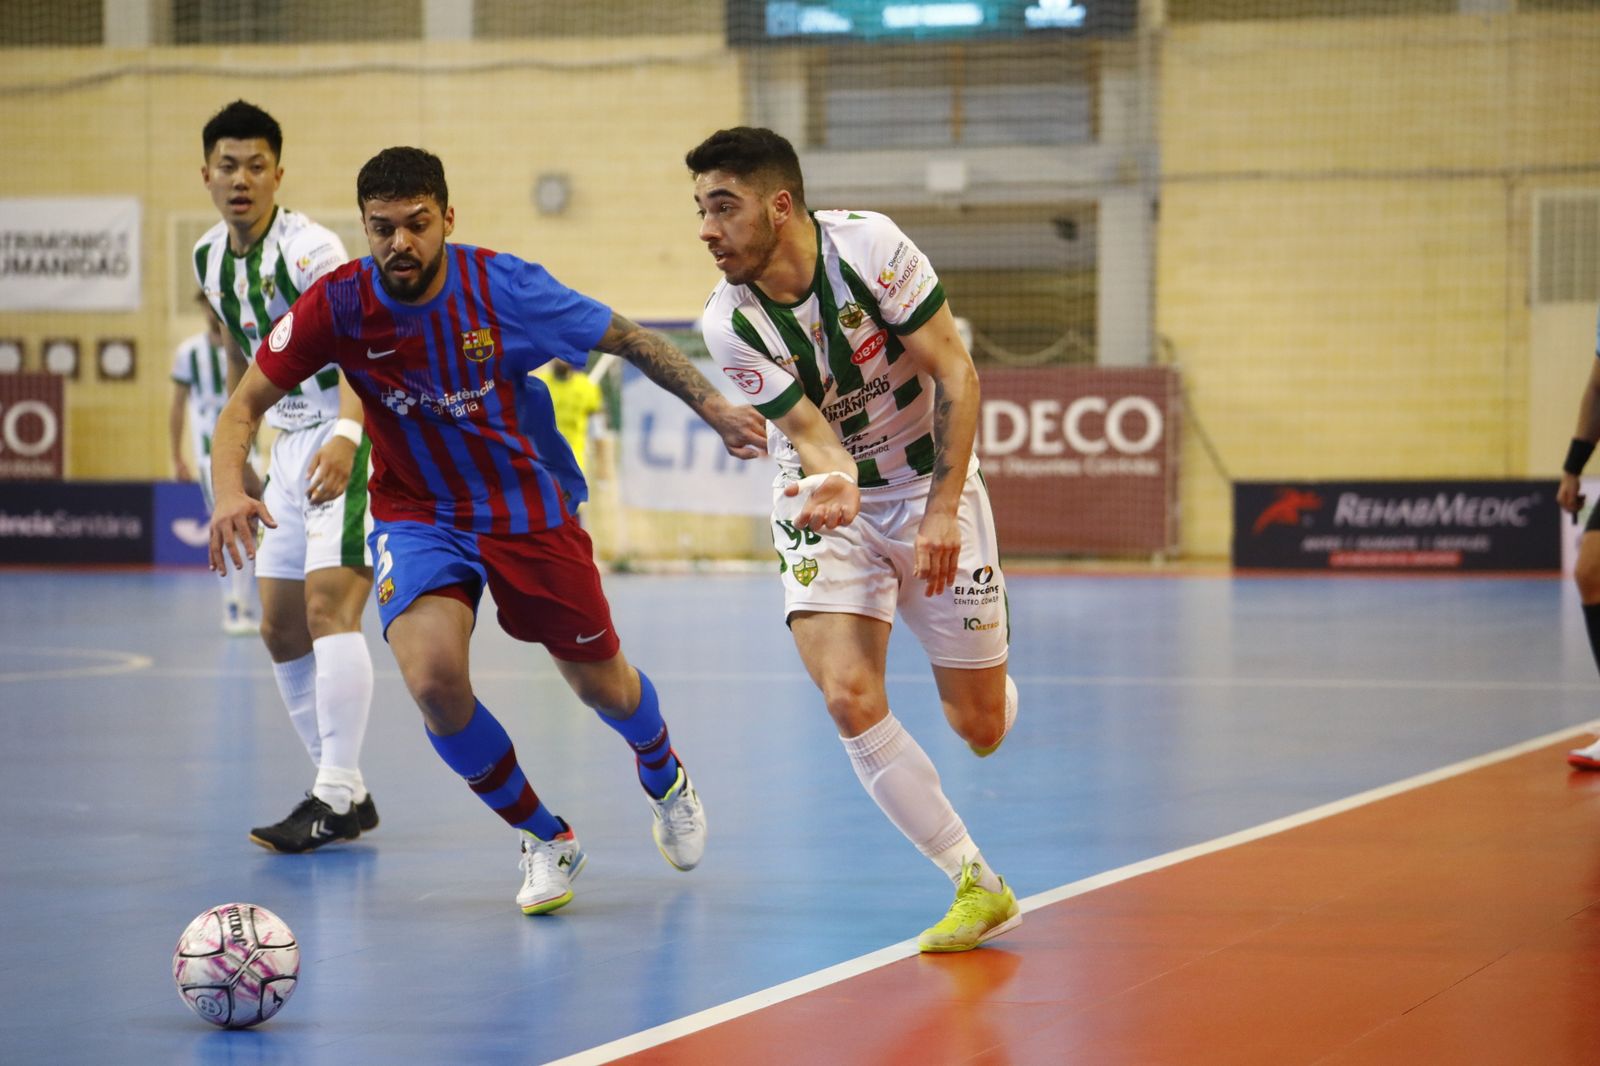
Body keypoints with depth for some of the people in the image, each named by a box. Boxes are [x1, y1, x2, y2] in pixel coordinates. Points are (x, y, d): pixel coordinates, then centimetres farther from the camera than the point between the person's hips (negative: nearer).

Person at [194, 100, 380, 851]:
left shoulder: (308, 249, -19)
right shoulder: (210, 258, 6)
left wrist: (344, 437, -48)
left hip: (355, 440, -9)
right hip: (293, 444, 9)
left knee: (329, 605, -21)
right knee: (281, 629, 8)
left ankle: (337, 799, -22)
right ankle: (345, 793, 17)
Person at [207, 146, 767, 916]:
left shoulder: (503, 286, -19)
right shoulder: (339, 305, -18)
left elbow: (628, 340, -6)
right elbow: (245, 404, -10)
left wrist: (714, 408, -13)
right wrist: (229, 490, -29)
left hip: (529, 506, 0)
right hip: (418, 514, 0)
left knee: (603, 687, 9)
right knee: (433, 680, -25)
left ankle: (665, 779, 49)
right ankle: (545, 839, 1)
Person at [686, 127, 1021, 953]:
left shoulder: (871, 247, -21)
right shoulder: (729, 321, -17)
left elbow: (956, 375, -16)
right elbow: (809, 432, -17)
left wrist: (943, 510, -21)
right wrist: (834, 484, -41)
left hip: (931, 488, -1)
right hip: (830, 509, 1)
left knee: (982, 728, 1)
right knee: (850, 700, -22)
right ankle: (977, 887, -7)